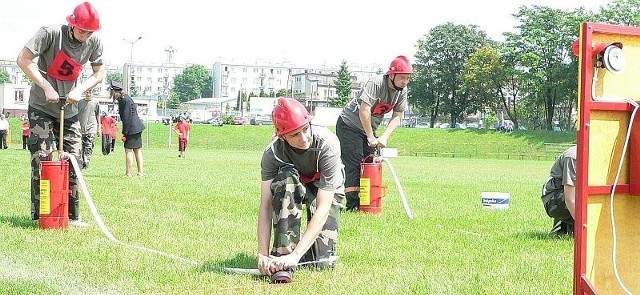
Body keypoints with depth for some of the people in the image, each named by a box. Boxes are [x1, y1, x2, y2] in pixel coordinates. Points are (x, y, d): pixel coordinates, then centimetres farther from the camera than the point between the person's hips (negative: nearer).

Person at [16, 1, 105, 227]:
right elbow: (23, 60, -21)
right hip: (41, 107, -4)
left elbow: (99, 73, 4)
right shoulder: (51, 33, -20)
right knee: (41, 160, -7)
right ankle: (39, 216, 0)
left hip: (69, 110, 4)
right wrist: (47, 88, -25)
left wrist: (79, 90, -14)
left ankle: (72, 215, 10)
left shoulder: (94, 42, -7)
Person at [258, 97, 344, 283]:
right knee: (286, 177, -37)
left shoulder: (327, 145, -36)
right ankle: (283, 255, -33)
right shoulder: (272, 153, -29)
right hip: (295, 186, 1)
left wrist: (297, 254, -46)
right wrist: (263, 255, -41)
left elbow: (323, 207, -39)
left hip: (325, 189, -1)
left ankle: (292, 253, 20)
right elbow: (266, 205, -29)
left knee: (323, 263, -16)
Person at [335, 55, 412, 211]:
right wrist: (371, 137, -24)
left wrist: (384, 137, -17)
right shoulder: (376, 83, -29)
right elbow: (364, 111, -32)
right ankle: (353, 205, -14)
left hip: (368, 129, 8)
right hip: (349, 125, -8)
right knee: (354, 166, -13)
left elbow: (397, 117, -4)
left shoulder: (402, 90, -6)